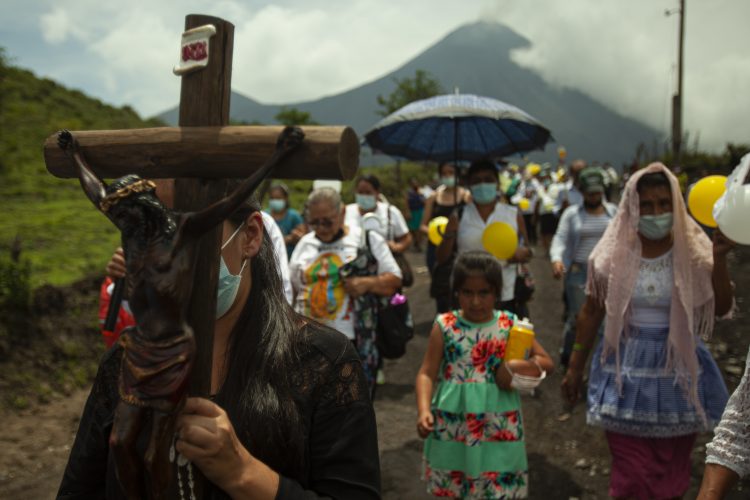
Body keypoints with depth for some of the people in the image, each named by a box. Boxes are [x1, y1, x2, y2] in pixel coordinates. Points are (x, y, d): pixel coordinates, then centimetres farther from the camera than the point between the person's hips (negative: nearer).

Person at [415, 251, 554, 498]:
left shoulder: (511, 325, -3)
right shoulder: (445, 325, -6)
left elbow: (546, 362, 4)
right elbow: (427, 373, -6)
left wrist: (525, 366, -17)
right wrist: (423, 410, -21)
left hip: (498, 429, 0)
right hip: (452, 426, 0)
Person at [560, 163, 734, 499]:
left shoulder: (692, 250, -5)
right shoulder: (614, 254, -5)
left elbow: (721, 308, -8)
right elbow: (591, 313, 2)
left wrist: (719, 259, -21)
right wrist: (574, 368, 6)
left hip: (678, 372, 1)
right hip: (626, 372, -1)